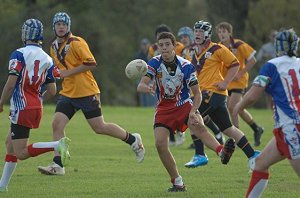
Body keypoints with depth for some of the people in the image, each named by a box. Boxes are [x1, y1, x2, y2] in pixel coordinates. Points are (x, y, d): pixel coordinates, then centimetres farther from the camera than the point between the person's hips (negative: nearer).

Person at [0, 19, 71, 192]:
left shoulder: (19, 54, -10)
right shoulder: (48, 59, 8)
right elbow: (52, 91, 7)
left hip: (22, 108, -7)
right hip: (37, 108, 8)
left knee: (21, 153, -8)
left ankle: (57, 145, -25)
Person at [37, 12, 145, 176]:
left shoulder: (76, 43, -13)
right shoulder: (54, 47, 11)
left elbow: (91, 63, -18)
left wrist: (68, 73, -19)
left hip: (86, 92, -7)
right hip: (67, 93, 7)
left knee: (99, 128, -1)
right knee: (57, 124, -9)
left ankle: (133, 140, 20)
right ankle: (58, 165, -8)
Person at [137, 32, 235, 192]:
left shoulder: (186, 66, -13)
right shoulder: (155, 63, -9)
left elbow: (197, 94, -8)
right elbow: (140, 86, -18)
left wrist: (192, 112, -26)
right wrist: (146, 88, -44)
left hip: (184, 105, -2)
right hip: (163, 109, 2)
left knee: (198, 126, -33)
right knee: (160, 144, -15)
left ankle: (222, 152, -59)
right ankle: (177, 183, -1)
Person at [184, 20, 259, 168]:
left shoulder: (217, 49, -7)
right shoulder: (192, 52, 14)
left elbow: (235, 64, -3)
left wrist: (225, 83, -9)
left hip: (214, 92, -7)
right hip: (203, 93, 7)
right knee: (228, 129, 8)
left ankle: (200, 155, -10)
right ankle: (252, 155, 15)